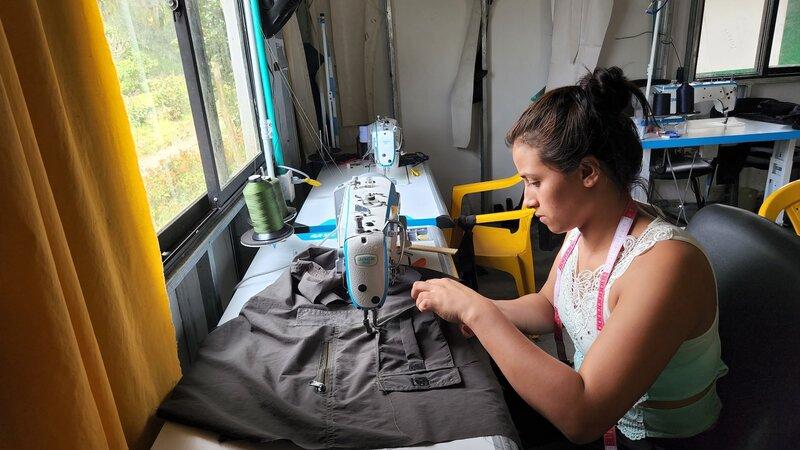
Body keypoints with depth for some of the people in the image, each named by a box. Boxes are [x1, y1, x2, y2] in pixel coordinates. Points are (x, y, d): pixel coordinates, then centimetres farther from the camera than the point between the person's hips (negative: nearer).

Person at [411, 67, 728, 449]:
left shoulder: (665, 263, -33)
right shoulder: (583, 225, -10)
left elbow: (580, 417, -36)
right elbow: (548, 306, 6)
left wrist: (477, 312, -34)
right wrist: (472, 308, -13)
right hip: (587, 398, 6)